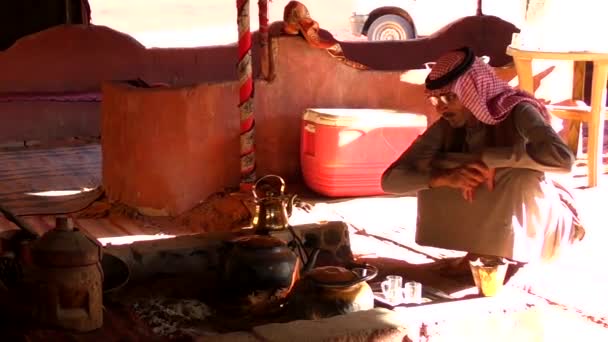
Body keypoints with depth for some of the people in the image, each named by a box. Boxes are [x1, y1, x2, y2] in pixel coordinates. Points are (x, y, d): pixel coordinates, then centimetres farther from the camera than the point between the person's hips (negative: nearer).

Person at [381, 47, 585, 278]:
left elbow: (563, 158, -44)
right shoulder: (446, 128, -12)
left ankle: (489, 254, -11)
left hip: (539, 221, -4)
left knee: (523, 176, -35)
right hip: (496, 222, 4)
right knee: (430, 175, -14)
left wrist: (488, 157, -38)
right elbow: (390, 180, -18)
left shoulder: (516, 112, -25)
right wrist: (444, 177, -36)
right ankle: (485, 248, -4)